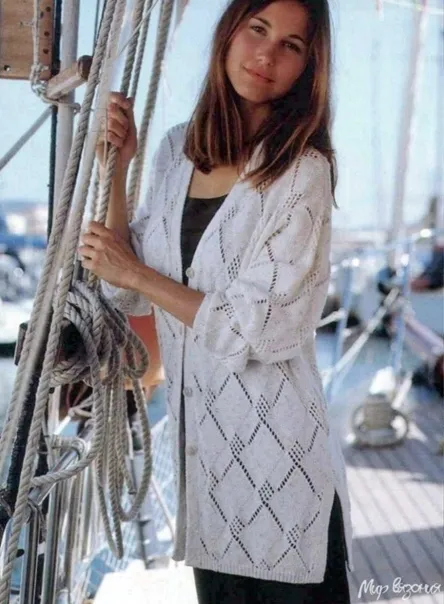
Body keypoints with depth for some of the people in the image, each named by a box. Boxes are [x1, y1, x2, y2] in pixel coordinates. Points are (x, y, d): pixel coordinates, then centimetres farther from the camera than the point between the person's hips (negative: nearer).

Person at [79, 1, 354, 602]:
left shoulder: (303, 172, -13)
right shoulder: (177, 150, 3)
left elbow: (258, 331, -17)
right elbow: (131, 295, 4)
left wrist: (135, 273, -12)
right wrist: (115, 168, -3)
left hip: (276, 448, -5)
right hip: (199, 435, 5)